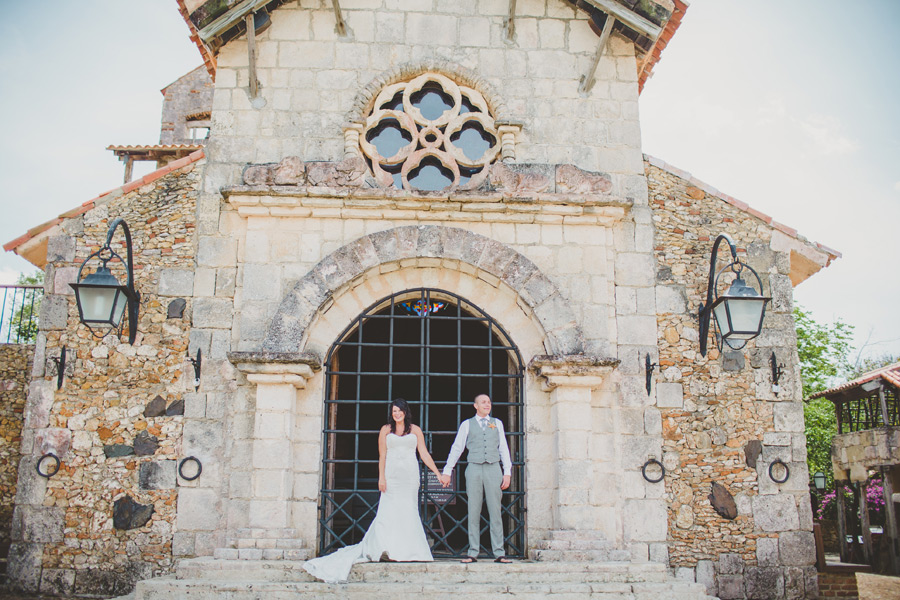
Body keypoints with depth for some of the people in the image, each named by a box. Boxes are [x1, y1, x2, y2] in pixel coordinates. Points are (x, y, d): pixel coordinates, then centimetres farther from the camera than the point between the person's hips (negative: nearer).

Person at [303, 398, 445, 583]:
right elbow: (382, 455, 5)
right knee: (388, 510, -7)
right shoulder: (386, 430, 9)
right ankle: (391, 551, -1)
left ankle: (410, 551, 2)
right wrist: (381, 477, -4)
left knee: (409, 511, -3)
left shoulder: (415, 430, 10)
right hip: (391, 475, 0)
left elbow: (424, 454, 10)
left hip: (410, 476, 0)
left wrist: (437, 473, 4)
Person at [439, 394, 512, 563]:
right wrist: (447, 471, 4)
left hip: (493, 469, 1)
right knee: (473, 512, 1)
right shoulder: (467, 424, 9)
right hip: (474, 468, -1)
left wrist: (507, 472, 4)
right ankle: (473, 553, 6)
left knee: (495, 512, 0)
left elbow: (503, 448, 12)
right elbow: (456, 448, 9)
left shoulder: (497, 423, 13)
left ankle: (499, 553, 2)